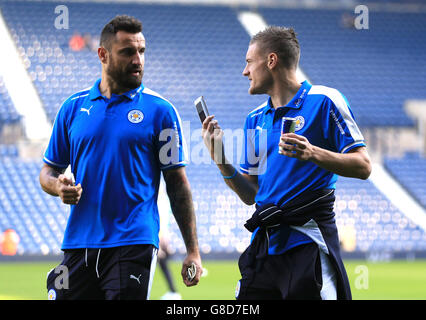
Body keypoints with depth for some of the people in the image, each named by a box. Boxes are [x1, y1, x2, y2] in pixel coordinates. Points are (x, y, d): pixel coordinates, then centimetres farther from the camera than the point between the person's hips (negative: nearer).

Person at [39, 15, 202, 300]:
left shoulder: (160, 110, 2)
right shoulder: (74, 107, 10)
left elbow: (177, 183, 2)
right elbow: (49, 171, 17)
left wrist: (193, 250, -3)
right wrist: (58, 185, -8)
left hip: (133, 244, -3)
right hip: (79, 244, 3)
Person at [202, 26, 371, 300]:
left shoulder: (323, 100, -3)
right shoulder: (255, 120, 18)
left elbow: (363, 167, -8)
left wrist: (313, 154, -21)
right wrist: (221, 161, 3)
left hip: (308, 243, -6)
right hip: (265, 243, 6)